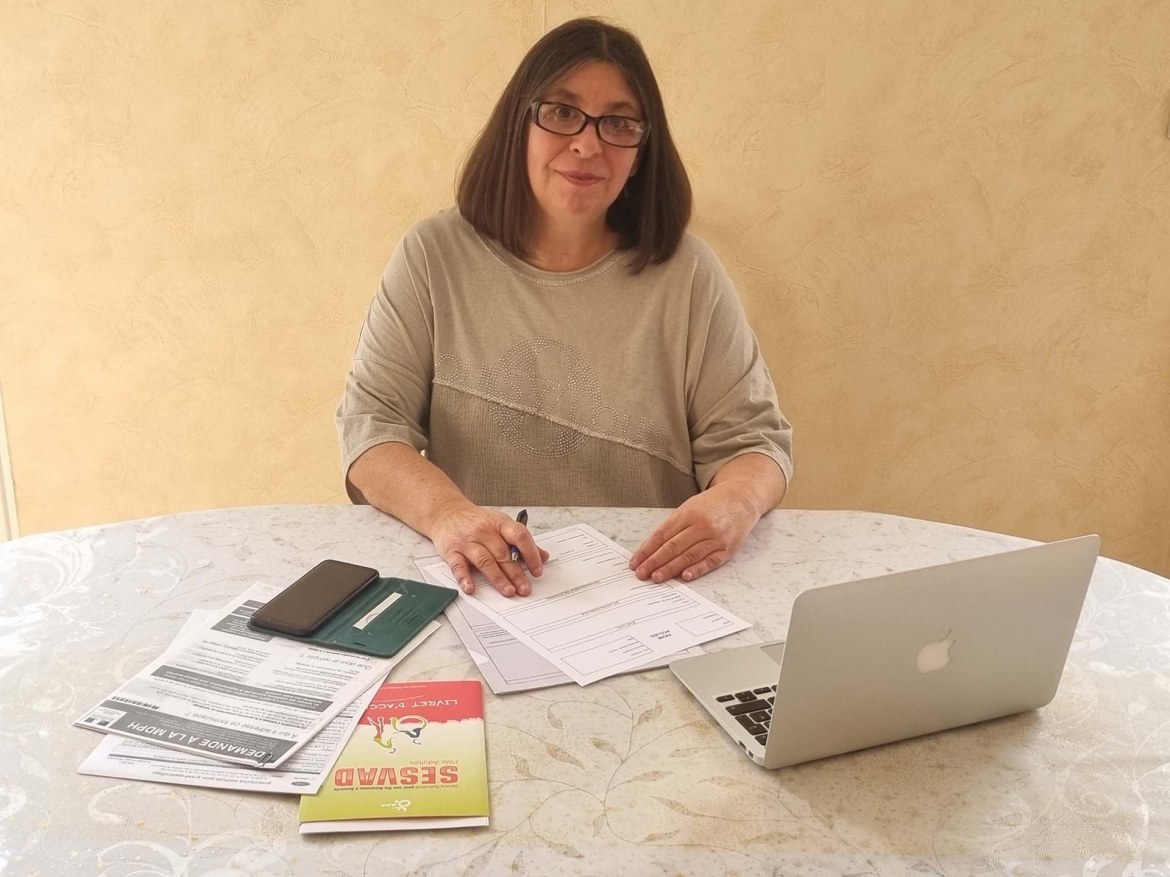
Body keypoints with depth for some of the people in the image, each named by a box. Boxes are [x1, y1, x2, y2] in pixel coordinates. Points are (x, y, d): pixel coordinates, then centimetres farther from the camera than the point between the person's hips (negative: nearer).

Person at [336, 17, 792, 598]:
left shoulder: (687, 273, 2)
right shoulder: (434, 256, 2)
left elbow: (753, 440, 2)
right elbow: (370, 423, -2)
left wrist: (733, 505, -21)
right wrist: (443, 511, -22)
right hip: (479, 589, -1)